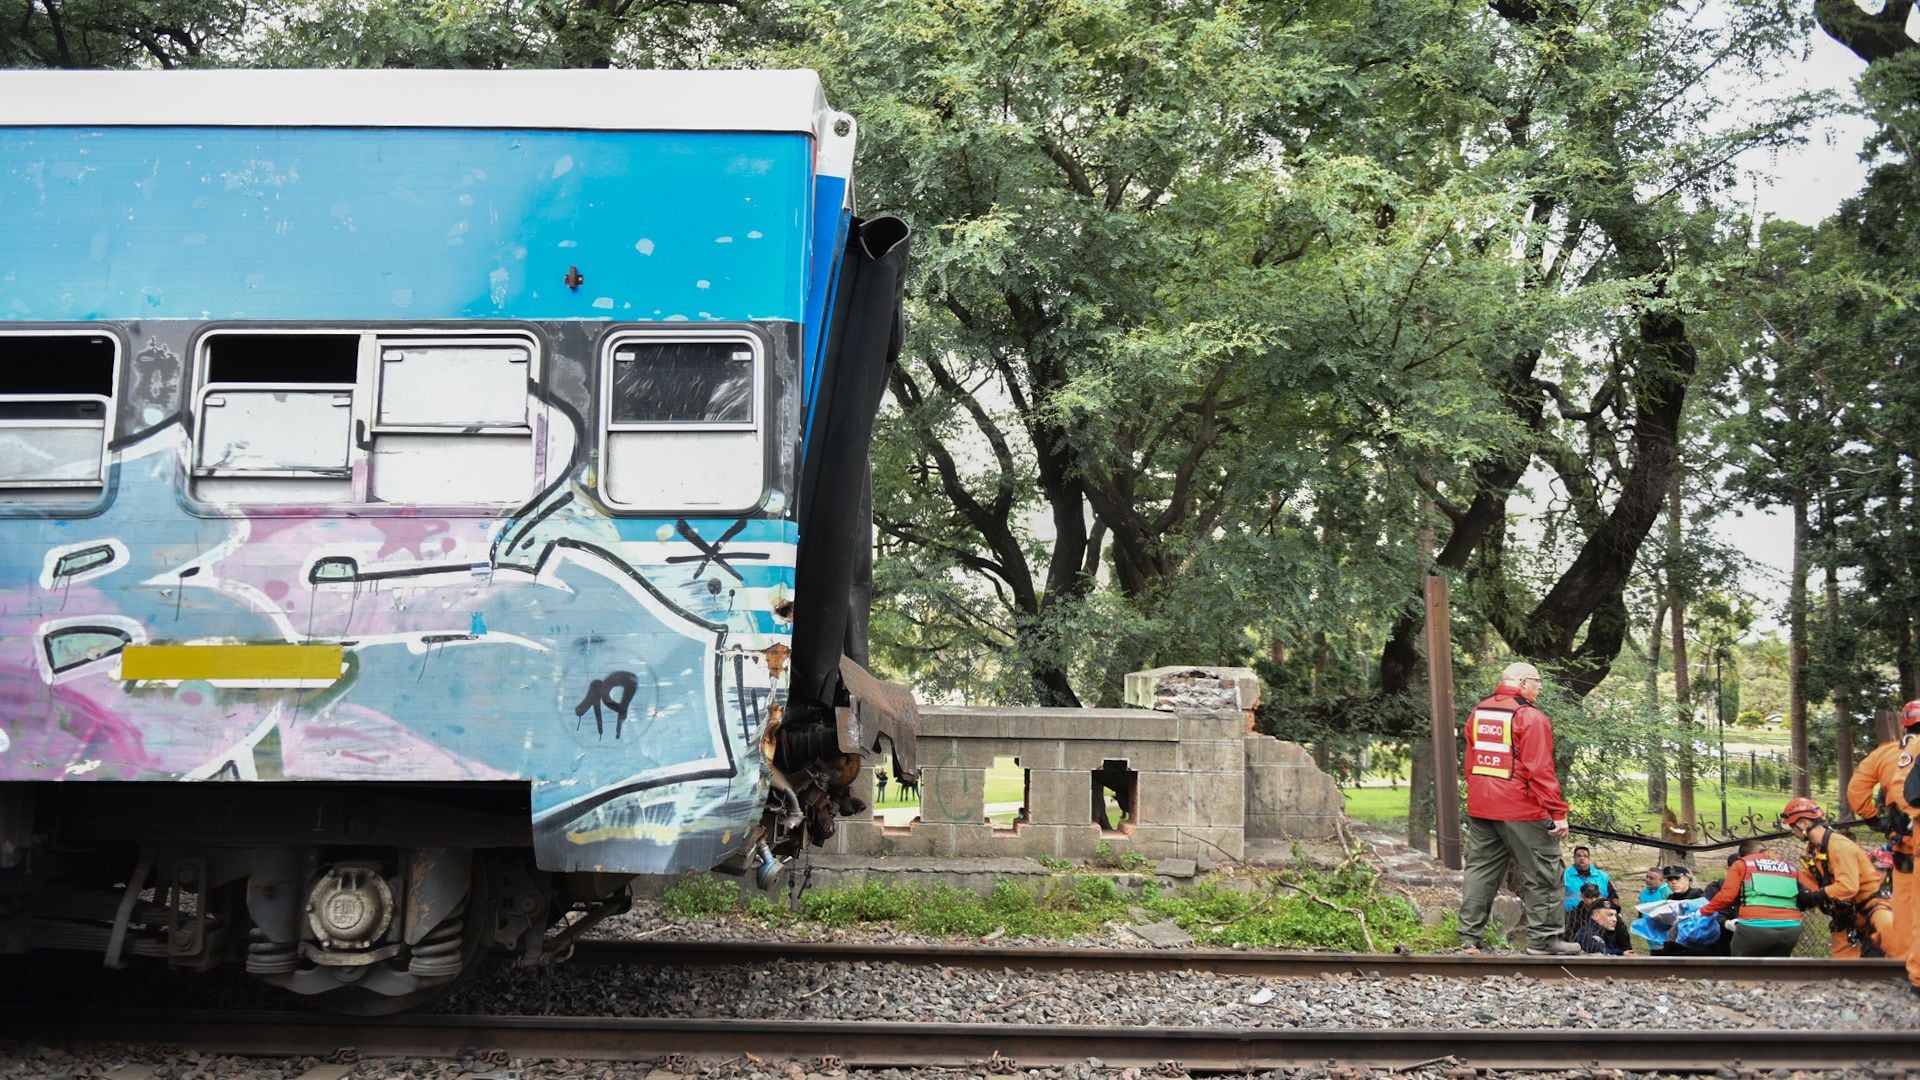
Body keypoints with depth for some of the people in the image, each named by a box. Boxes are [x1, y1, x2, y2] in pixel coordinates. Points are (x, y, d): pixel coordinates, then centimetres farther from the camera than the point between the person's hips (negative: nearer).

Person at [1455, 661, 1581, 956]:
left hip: (1479, 809, 7)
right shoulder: (1530, 717, -11)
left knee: (1480, 870, 11)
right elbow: (1540, 771, -16)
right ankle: (1544, 939, 7)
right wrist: (1557, 812, -14)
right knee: (1543, 874, 4)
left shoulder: (1477, 713, 12)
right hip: (1521, 810, -7)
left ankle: (1469, 938, 11)